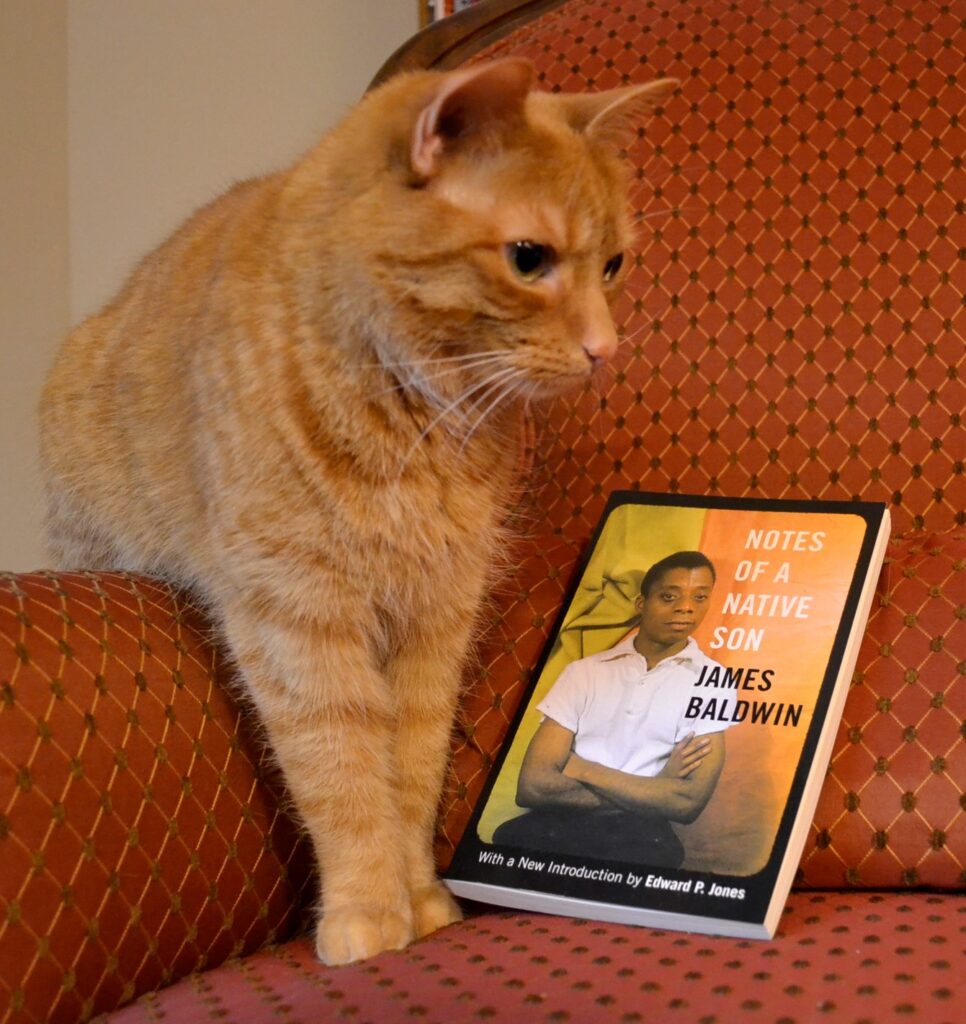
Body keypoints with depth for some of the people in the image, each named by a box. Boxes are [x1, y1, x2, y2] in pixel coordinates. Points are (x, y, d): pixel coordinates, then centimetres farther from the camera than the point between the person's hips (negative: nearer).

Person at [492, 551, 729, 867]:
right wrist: (651, 793, -6)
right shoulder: (584, 672, 12)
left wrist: (583, 770, -1)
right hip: (560, 826, 1)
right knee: (514, 839, -33)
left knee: (653, 849, -36)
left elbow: (689, 802, -5)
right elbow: (533, 786, 0)